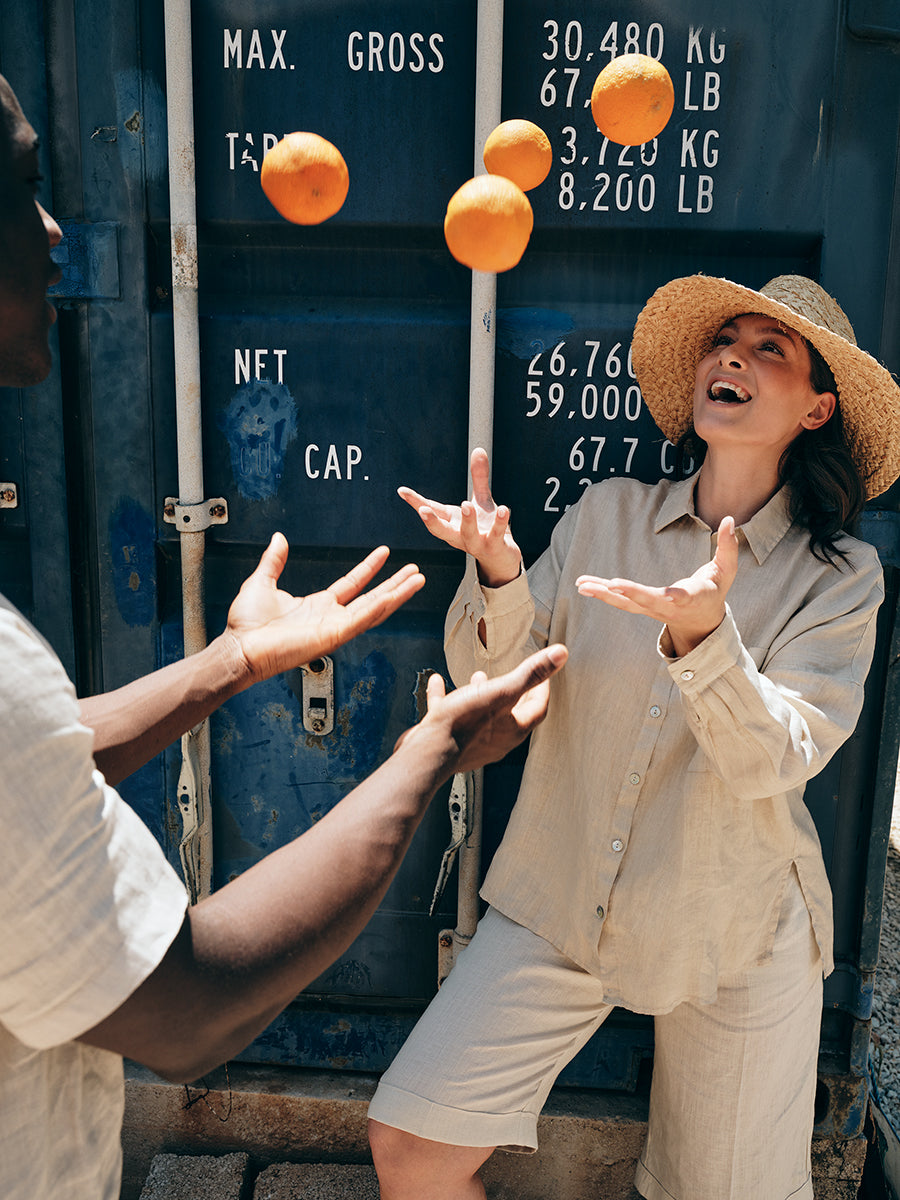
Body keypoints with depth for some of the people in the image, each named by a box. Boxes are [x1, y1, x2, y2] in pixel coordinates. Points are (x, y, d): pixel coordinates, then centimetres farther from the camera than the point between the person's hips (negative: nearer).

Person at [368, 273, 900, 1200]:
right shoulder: (606, 514, -3)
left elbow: (770, 762, -18)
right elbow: (496, 684, -8)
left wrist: (701, 634, -36)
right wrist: (496, 575, -28)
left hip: (732, 936, 0)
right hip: (557, 904, 1)